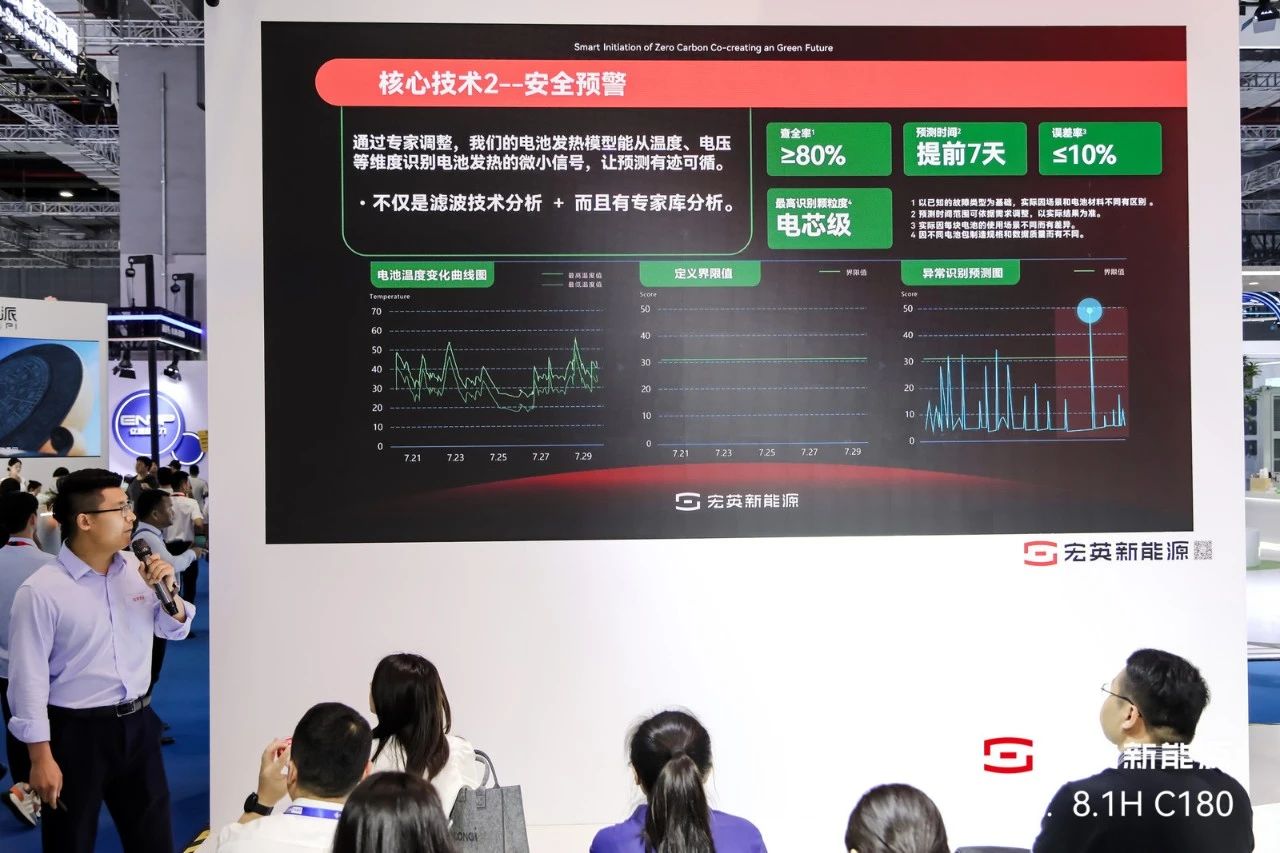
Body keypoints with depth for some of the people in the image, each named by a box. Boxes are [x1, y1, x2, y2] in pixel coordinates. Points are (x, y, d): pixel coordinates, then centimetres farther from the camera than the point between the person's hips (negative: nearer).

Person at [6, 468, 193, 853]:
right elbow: (29, 678, -13)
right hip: (77, 732, -5)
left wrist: (168, 591, -9)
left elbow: (175, 631, 11)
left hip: (138, 722, 5)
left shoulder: (138, 569, -1)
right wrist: (41, 757, -12)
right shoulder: (41, 590, -16)